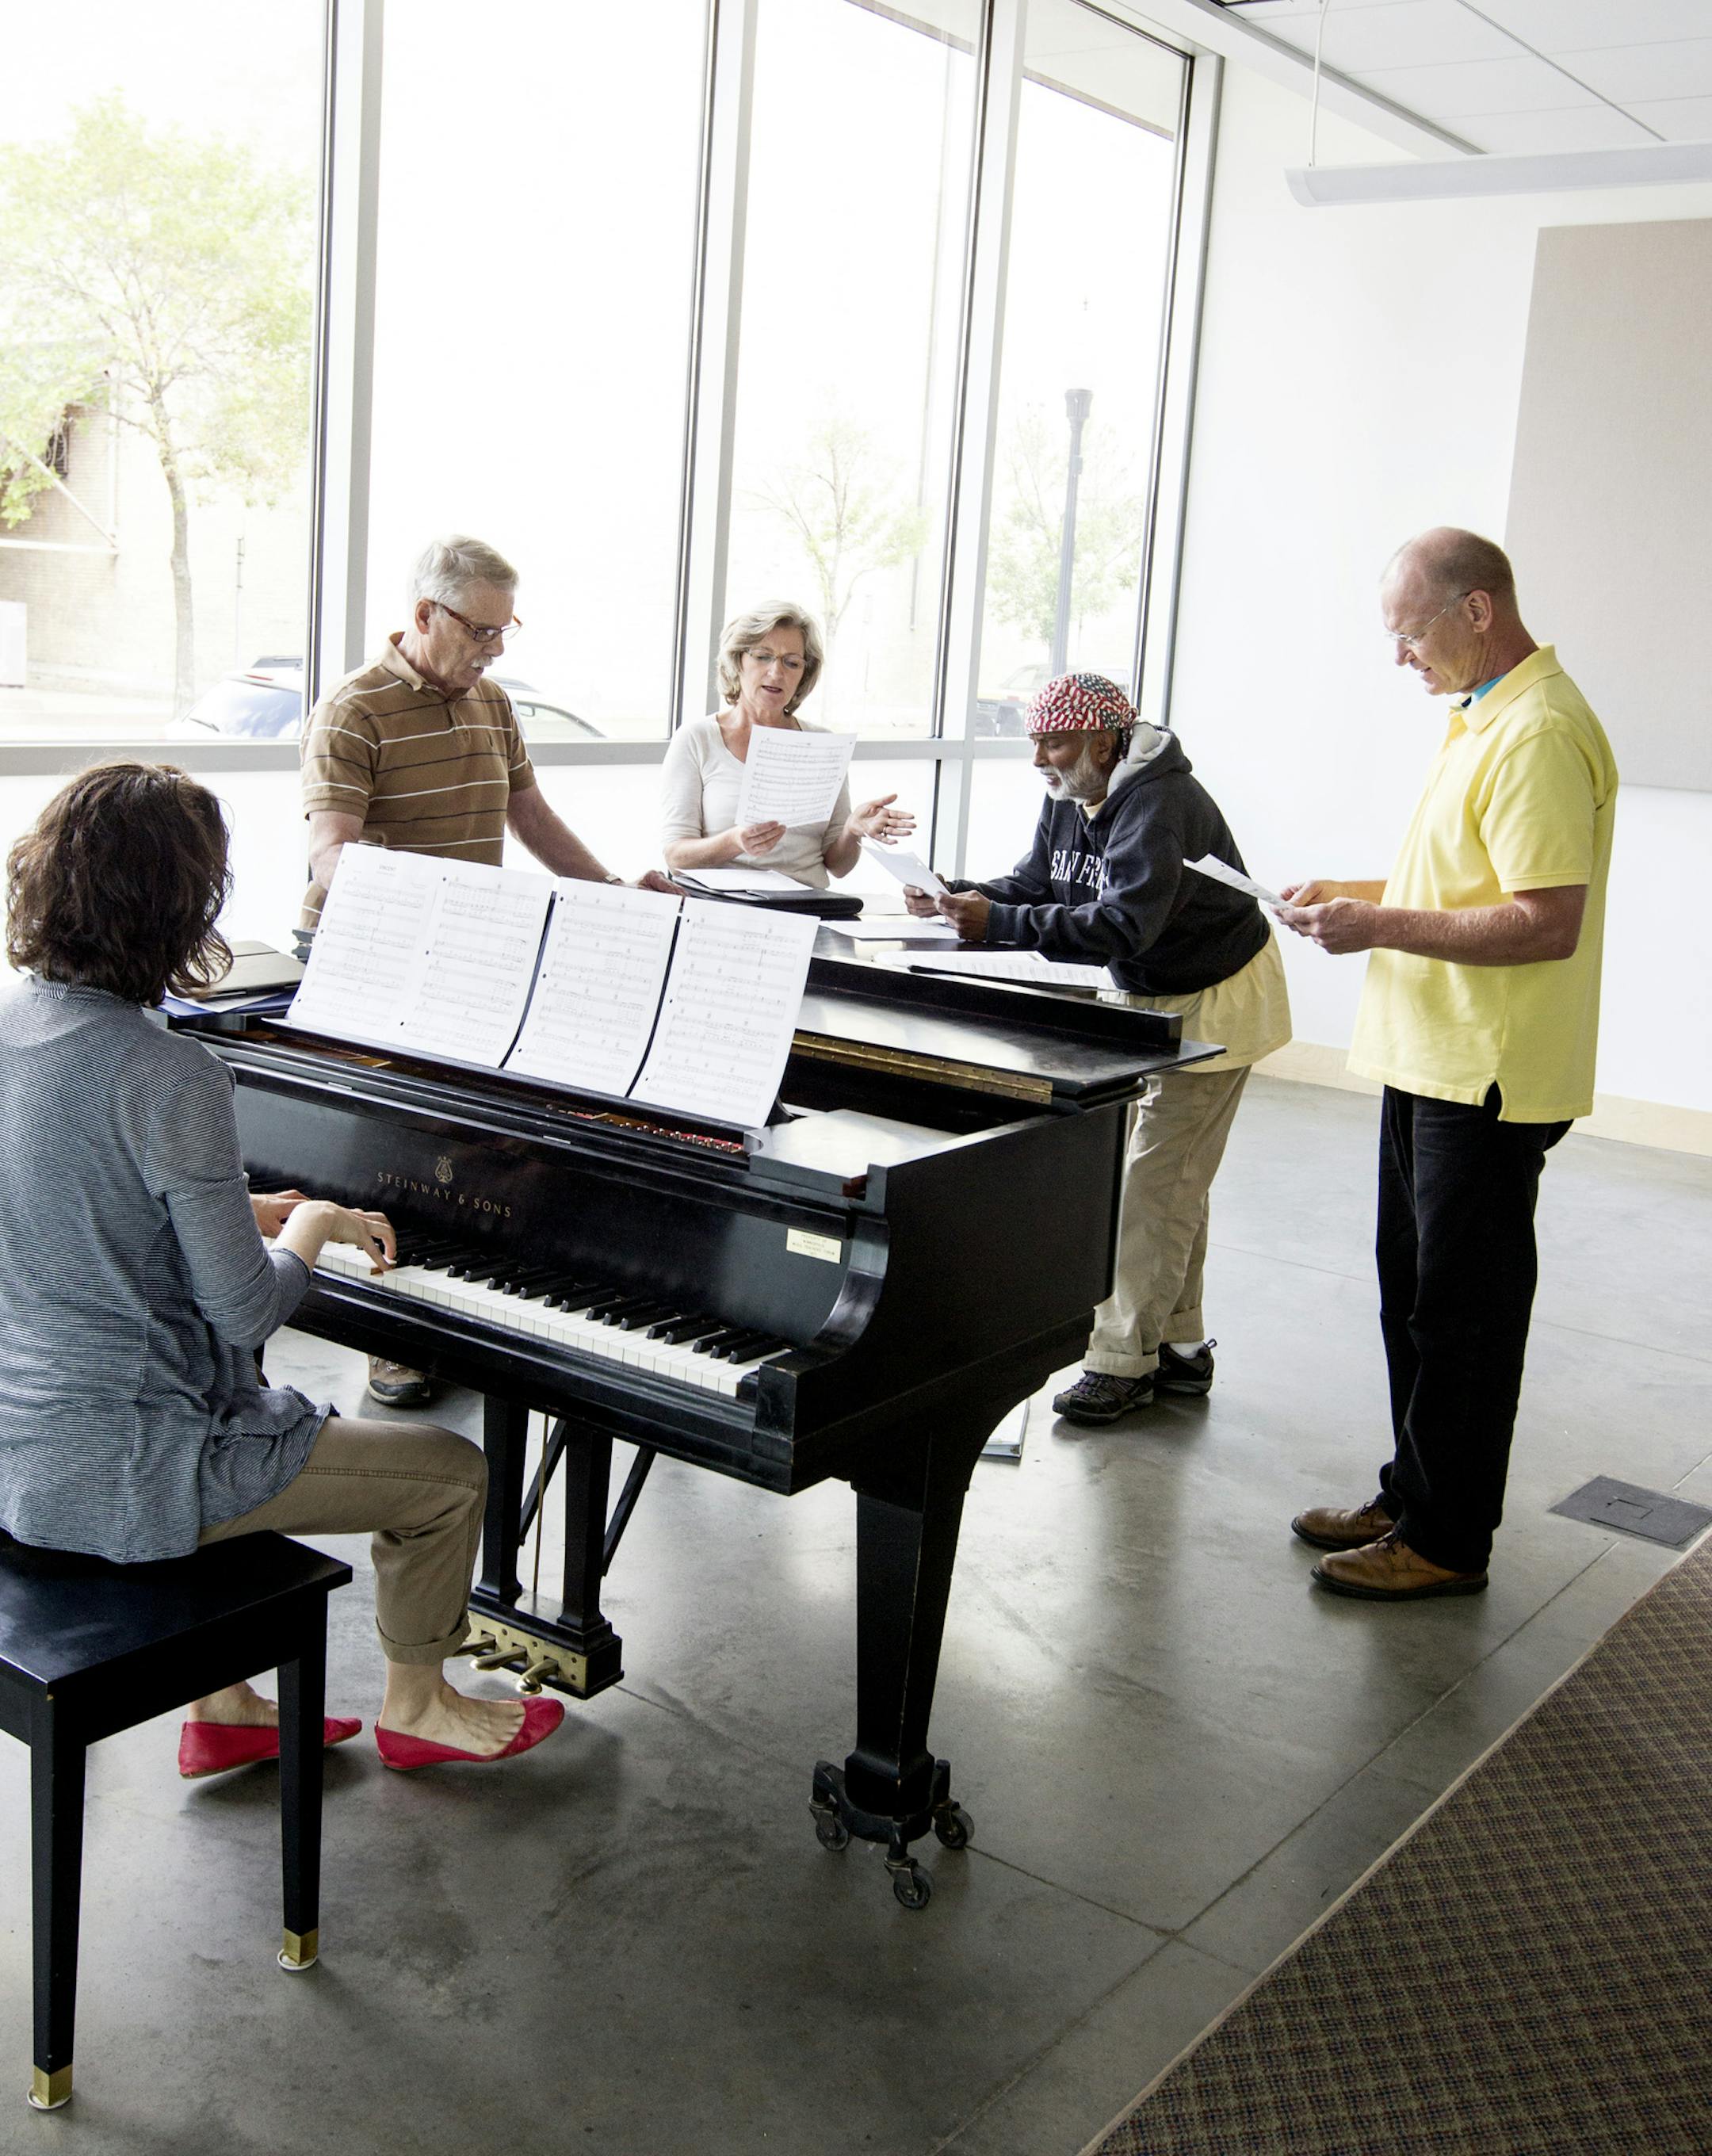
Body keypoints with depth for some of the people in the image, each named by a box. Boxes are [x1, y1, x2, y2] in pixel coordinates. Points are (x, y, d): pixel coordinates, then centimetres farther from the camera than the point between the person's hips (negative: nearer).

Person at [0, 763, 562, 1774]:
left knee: (240, 1415, 38)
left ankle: (224, 1709, 40)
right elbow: (248, 1313, -19)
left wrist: (247, 1215, 14)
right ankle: (417, 1705, 32)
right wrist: (314, 1225, 0)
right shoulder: (168, 1075, -25)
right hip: (122, 1472, -9)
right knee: (453, 1472, 7)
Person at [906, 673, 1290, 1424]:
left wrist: (998, 923, -42)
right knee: (1168, 1179, 14)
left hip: (1215, 1002, -10)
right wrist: (957, 898, -16)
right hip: (1151, 999, 10)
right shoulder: (1069, 797, 1)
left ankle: (1122, 1359, -3)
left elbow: (1122, 926, -38)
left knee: (1155, 1184, -9)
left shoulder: (1158, 805, -29)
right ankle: (1178, 1346, 25)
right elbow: (1034, 885, 3)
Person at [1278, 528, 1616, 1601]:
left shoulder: (1537, 737, -20)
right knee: (1416, 1298, 18)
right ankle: (1413, 1495, 32)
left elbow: (1548, 923, -26)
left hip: (1490, 1080, -10)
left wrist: (1383, 927, -22)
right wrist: (1354, 893, 10)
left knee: (1462, 1312, 1)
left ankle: (1448, 1541, 13)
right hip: (1434, 1063, 10)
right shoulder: (1484, 718, 13)